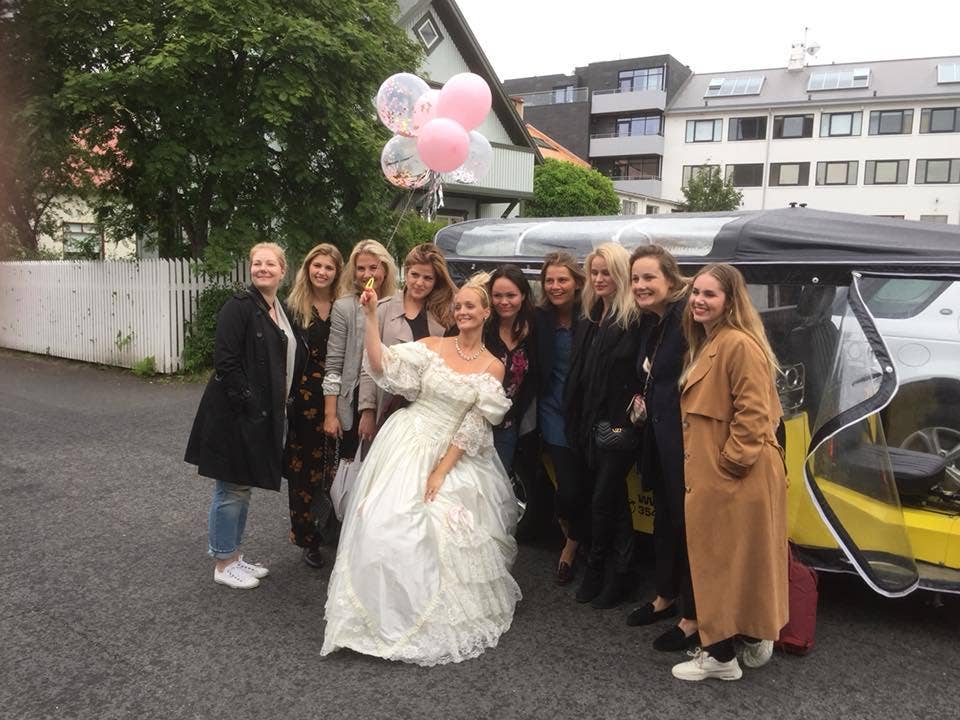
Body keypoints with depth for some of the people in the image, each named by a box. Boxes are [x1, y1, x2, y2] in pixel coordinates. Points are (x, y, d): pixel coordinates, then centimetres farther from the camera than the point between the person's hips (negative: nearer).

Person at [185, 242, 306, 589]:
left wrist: (283, 401, 9)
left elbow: (292, 359, 18)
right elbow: (225, 362, -20)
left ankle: (233, 556, 30)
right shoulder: (238, 307, -13)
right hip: (235, 413, -8)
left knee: (242, 488, 17)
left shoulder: (281, 311, 11)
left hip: (264, 414, 8)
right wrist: (250, 404, -20)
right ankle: (223, 564, 17)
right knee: (231, 489, 3)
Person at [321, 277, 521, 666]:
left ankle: (439, 616, 25)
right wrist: (371, 316, -19)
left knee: (446, 529, -2)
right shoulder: (432, 346, 0)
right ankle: (389, 611, 15)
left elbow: (474, 427, -5)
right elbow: (381, 367, -11)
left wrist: (442, 470, -11)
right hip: (407, 444, 0)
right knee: (391, 524, -7)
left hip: (453, 455, 0)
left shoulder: (492, 367, 0)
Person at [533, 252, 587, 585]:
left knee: (587, 485, 5)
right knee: (568, 488, -3)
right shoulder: (540, 319, -1)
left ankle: (573, 543, 35)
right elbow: (535, 370, 4)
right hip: (554, 414, 1)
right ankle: (574, 540, 30)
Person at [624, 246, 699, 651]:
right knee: (664, 515, 20)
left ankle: (693, 616, 18)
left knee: (687, 521, 2)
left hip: (685, 438, -9)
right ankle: (666, 596, 38)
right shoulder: (648, 322, 11)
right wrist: (644, 399, 8)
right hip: (657, 435, 9)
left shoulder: (688, 317, -18)